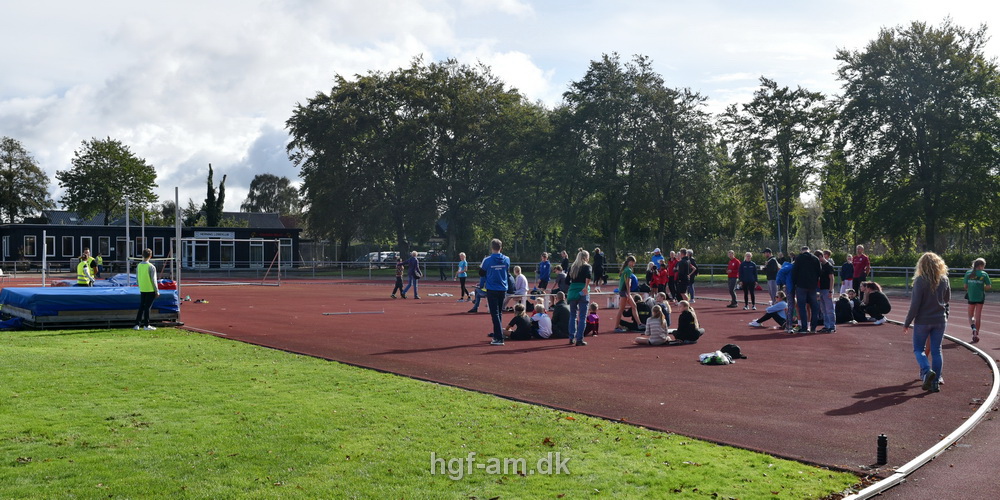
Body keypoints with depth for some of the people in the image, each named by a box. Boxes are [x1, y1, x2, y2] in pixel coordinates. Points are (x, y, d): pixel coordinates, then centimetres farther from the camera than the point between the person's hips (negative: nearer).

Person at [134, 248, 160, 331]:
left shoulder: (138, 266, 3)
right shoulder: (151, 267, -13)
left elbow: (137, 279, 9)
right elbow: (153, 280, -12)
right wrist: (157, 291, -5)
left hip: (142, 290, 5)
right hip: (150, 290, -5)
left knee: (141, 307, 12)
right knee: (147, 308, 0)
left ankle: (137, 324, 12)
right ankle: (146, 325, 4)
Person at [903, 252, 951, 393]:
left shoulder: (920, 280, -14)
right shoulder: (944, 280, 0)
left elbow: (915, 304, -14)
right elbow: (947, 299, 15)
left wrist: (907, 323, -7)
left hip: (923, 321, -4)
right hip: (940, 320, 4)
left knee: (918, 349, 9)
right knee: (936, 350, 9)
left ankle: (927, 371, -15)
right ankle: (935, 382, 9)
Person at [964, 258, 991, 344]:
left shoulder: (968, 273, -2)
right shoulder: (984, 274, -6)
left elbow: (965, 286, -3)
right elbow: (989, 287, -7)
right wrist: (982, 288, 11)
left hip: (971, 297, 1)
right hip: (980, 297, 0)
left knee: (971, 315, 13)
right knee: (978, 316, 9)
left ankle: (973, 328, -15)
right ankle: (976, 334, 12)